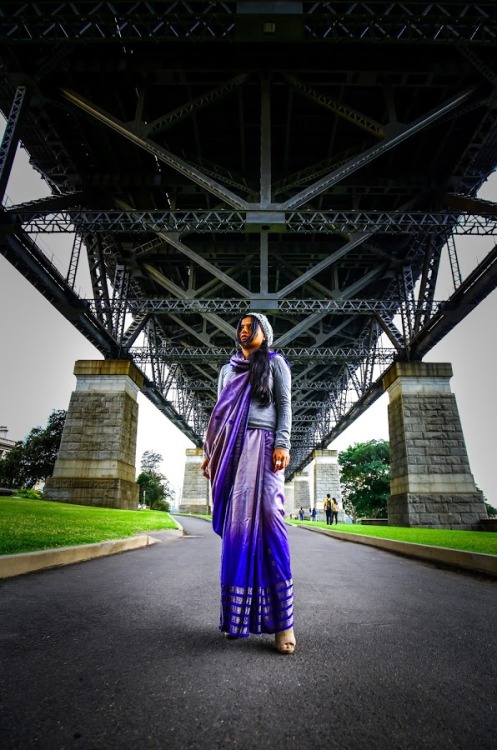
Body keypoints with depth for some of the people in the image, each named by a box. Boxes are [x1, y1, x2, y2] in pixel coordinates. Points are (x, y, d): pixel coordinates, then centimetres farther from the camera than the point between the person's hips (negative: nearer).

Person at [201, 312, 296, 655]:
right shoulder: (228, 369, 22)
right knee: (236, 524, 1)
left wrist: (282, 444, -12)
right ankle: (237, 614, 8)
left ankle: (282, 619, -11)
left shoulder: (276, 363, 11)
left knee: (268, 517, -16)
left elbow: (284, 406, 2)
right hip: (233, 448, 4)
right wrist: (211, 452, 12)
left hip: (263, 444, -4)